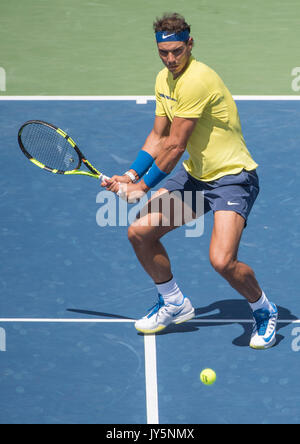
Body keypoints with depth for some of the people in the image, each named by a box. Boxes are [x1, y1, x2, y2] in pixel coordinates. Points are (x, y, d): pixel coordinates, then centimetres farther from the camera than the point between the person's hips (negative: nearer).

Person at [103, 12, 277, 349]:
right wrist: (130, 176, 3)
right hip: (194, 175, 9)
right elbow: (158, 137, 14)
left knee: (222, 261, -25)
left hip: (232, 176, -9)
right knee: (139, 232, 2)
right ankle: (174, 304, 24)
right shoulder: (163, 80, 5)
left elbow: (175, 147, -20)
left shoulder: (196, 81, -25)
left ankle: (264, 311, 5)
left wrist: (143, 186, -9)